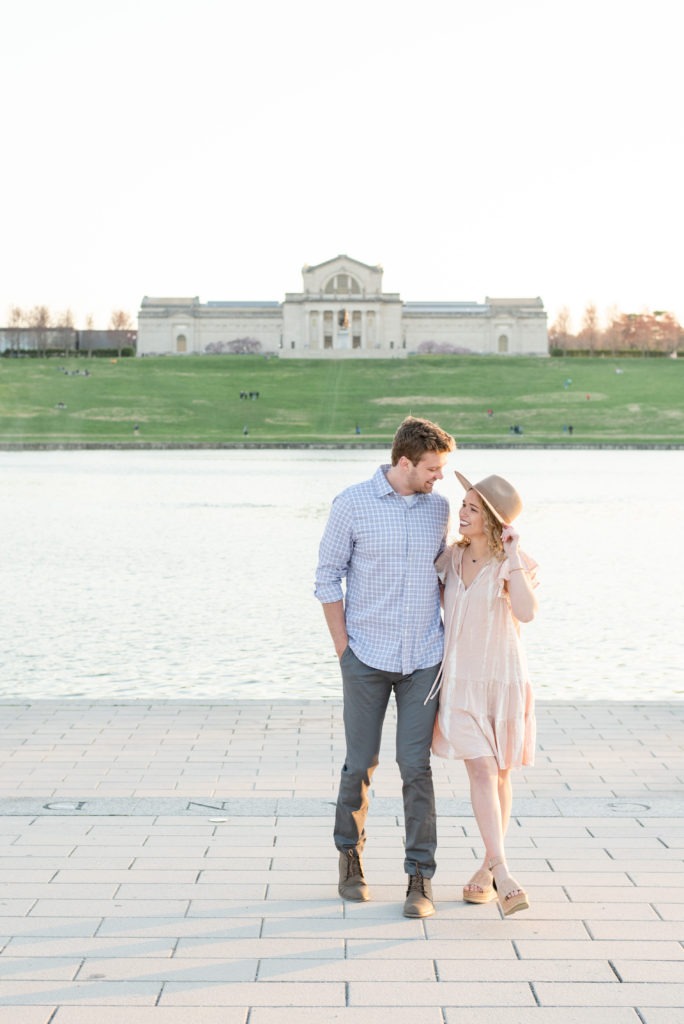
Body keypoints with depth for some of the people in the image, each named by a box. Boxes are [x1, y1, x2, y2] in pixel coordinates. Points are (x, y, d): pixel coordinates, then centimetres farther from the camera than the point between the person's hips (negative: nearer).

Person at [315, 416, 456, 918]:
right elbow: (328, 578, -2)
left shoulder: (439, 507, 4)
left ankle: (421, 878, 3)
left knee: (416, 767, -3)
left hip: (423, 661, 2)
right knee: (361, 765, 6)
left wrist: (444, 641, 9)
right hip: (367, 658, -2)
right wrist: (344, 650, -4)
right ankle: (351, 857, 29)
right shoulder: (352, 504, -7)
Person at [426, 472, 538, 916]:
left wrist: (513, 558, -29)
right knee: (482, 773, -12)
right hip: (460, 680, 2)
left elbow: (526, 613, -29)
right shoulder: (454, 556, 2)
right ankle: (504, 879, -18)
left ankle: (488, 868, 26)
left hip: (503, 679, -2)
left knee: (499, 775, 9)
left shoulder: (518, 563, -10)